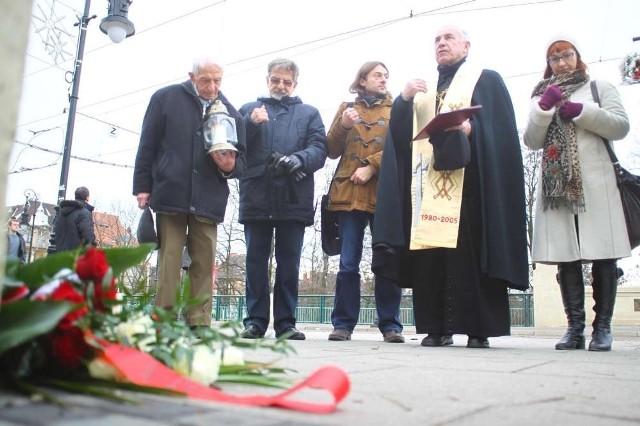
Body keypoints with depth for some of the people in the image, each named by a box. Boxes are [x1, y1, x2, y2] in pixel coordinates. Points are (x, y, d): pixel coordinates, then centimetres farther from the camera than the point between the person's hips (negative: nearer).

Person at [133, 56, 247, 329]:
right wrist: (143, 187, 1)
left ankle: (199, 322, 4)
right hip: (170, 195, -2)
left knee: (204, 263, -1)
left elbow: (241, 159, 18)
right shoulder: (166, 98, 8)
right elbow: (147, 146, 7)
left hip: (208, 201, 2)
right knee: (169, 260, -2)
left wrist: (230, 166, -5)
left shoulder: (230, 112, 14)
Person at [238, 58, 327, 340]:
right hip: (256, 198, 1)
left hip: (294, 199, 0)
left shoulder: (309, 113, 17)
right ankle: (255, 320, 10)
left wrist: (298, 159, -19)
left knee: (289, 262, 3)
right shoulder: (248, 110, 19)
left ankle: (286, 322, 10)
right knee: (256, 260, 3)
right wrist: (251, 124, -9)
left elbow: (319, 150, 2)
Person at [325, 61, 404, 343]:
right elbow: (332, 151, 12)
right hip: (349, 193, 1)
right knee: (348, 263, 0)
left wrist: (371, 167, -12)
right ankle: (343, 323, 6)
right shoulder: (347, 108, 18)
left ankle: (390, 325, 6)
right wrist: (342, 126, -5)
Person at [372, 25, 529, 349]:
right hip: (427, 184, 4)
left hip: (469, 182, -4)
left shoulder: (487, 81, 12)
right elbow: (398, 133, 12)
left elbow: (501, 129, -1)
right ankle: (437, 328, 3)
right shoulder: (421, 90, 25)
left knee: (471, 253, -8)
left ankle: (479, 329, -1)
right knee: (429, 253, -2)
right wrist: (404, 100, -4)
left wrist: (472, 130, -19)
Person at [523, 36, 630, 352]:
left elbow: (621, 126, 3)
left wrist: (581, 111, -5)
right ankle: (575, 328, 1)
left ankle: (602, 327, 2)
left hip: (596, 183, -1)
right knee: (566, 257, -3)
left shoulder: (600, 88, 16)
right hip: (557, 184, 2)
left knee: (603, 255, -5)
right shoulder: (542, 97, 21)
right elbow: (531, 141, 9)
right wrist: (544, 108, -5)